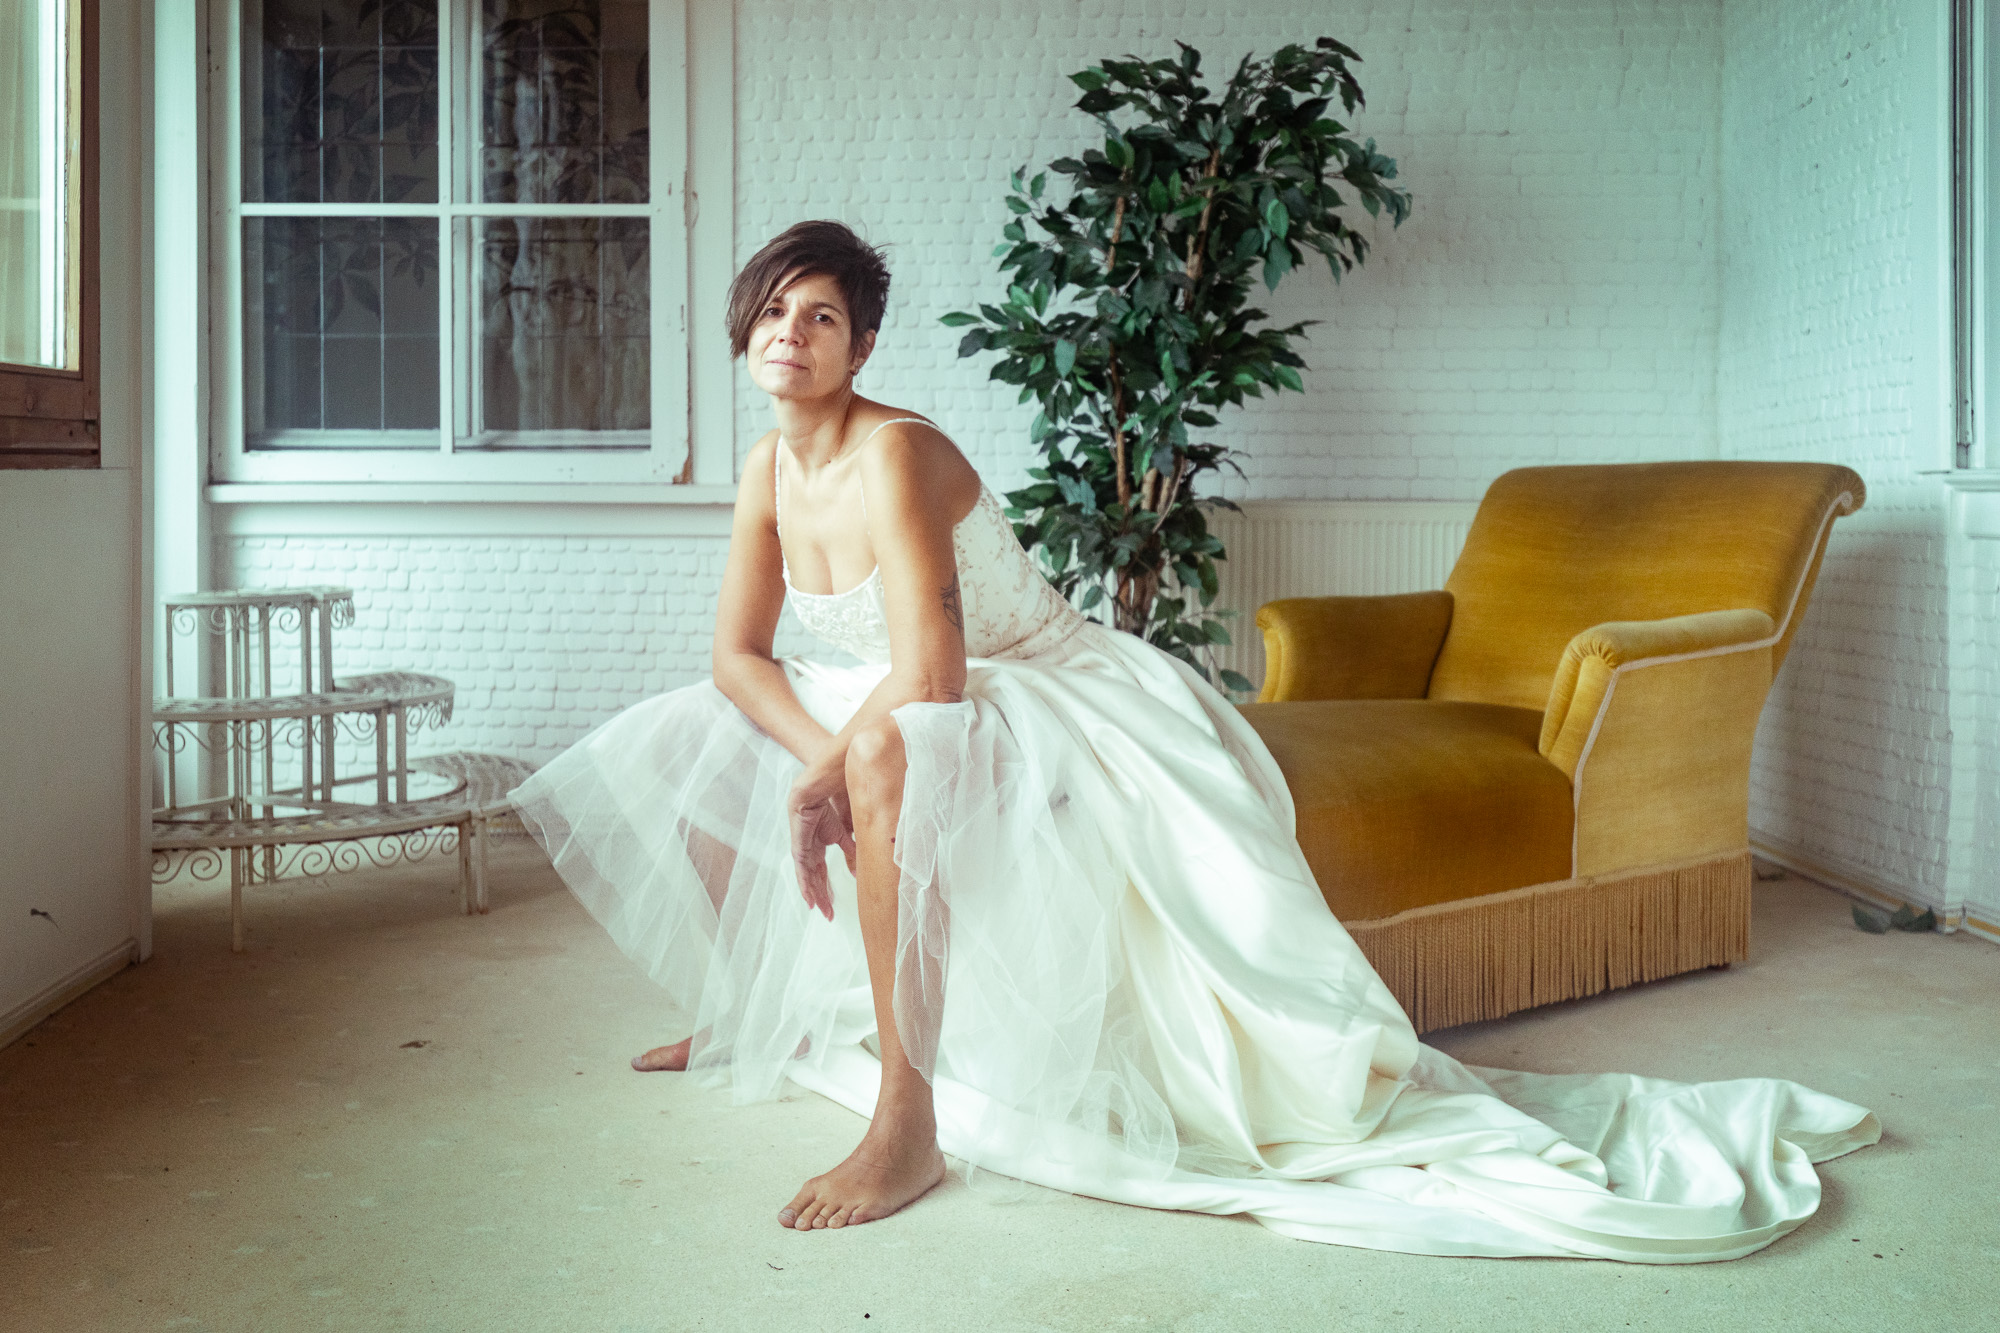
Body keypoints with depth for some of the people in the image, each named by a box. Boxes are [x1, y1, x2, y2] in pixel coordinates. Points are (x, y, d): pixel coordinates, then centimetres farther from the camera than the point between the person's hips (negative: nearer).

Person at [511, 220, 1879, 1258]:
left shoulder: (895, 451, -23)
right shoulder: (770, 467, 3)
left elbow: (928, 674, -33)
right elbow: (742, 657, 3)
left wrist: (831, 775, -20)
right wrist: (819, 759, -15)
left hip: (1068, 716, -9)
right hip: (901, 720, 10)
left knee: (890, 758, -40)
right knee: (698, 746, 16)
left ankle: (908, 1127, -34)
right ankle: (754, 1017, 33)